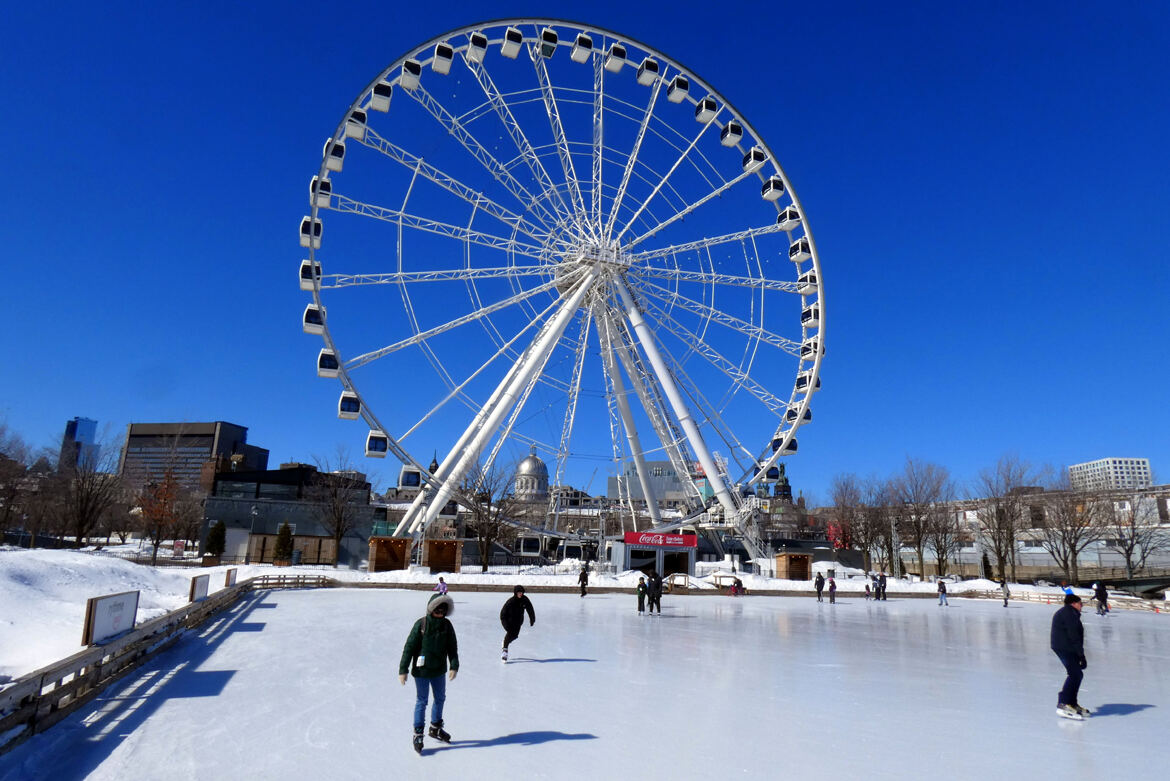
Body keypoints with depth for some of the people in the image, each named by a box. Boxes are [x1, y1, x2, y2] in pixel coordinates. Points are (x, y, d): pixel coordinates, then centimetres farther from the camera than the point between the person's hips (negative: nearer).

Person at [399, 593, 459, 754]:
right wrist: (403, 670, -15)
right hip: (421, 671, -5)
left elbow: (452, 647, 0)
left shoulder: (447, 625, -6)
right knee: (421, 702, 5)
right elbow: (409, 647, -15)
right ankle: (418, 734, 21)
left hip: (439, 670, 5)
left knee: (440, 699, 19)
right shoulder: (421, 625, -19)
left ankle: (435, 728, 39)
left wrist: (454, 666, -8)